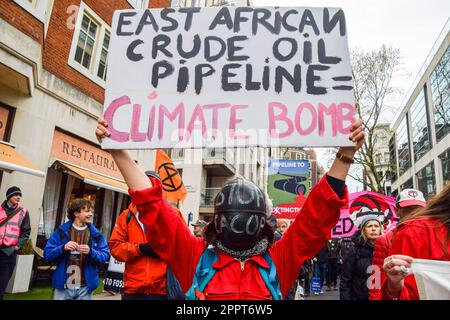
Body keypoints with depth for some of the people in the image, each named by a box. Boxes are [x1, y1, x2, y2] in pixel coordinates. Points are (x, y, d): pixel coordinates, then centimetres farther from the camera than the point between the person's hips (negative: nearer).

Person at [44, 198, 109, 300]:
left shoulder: (96, 234, 2)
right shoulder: (62, 231, 0)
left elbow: (105, 256, -2)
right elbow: (47, 254, -2)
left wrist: (91, 252, -19)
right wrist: (63, 248, -19)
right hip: (63, 286, -1)